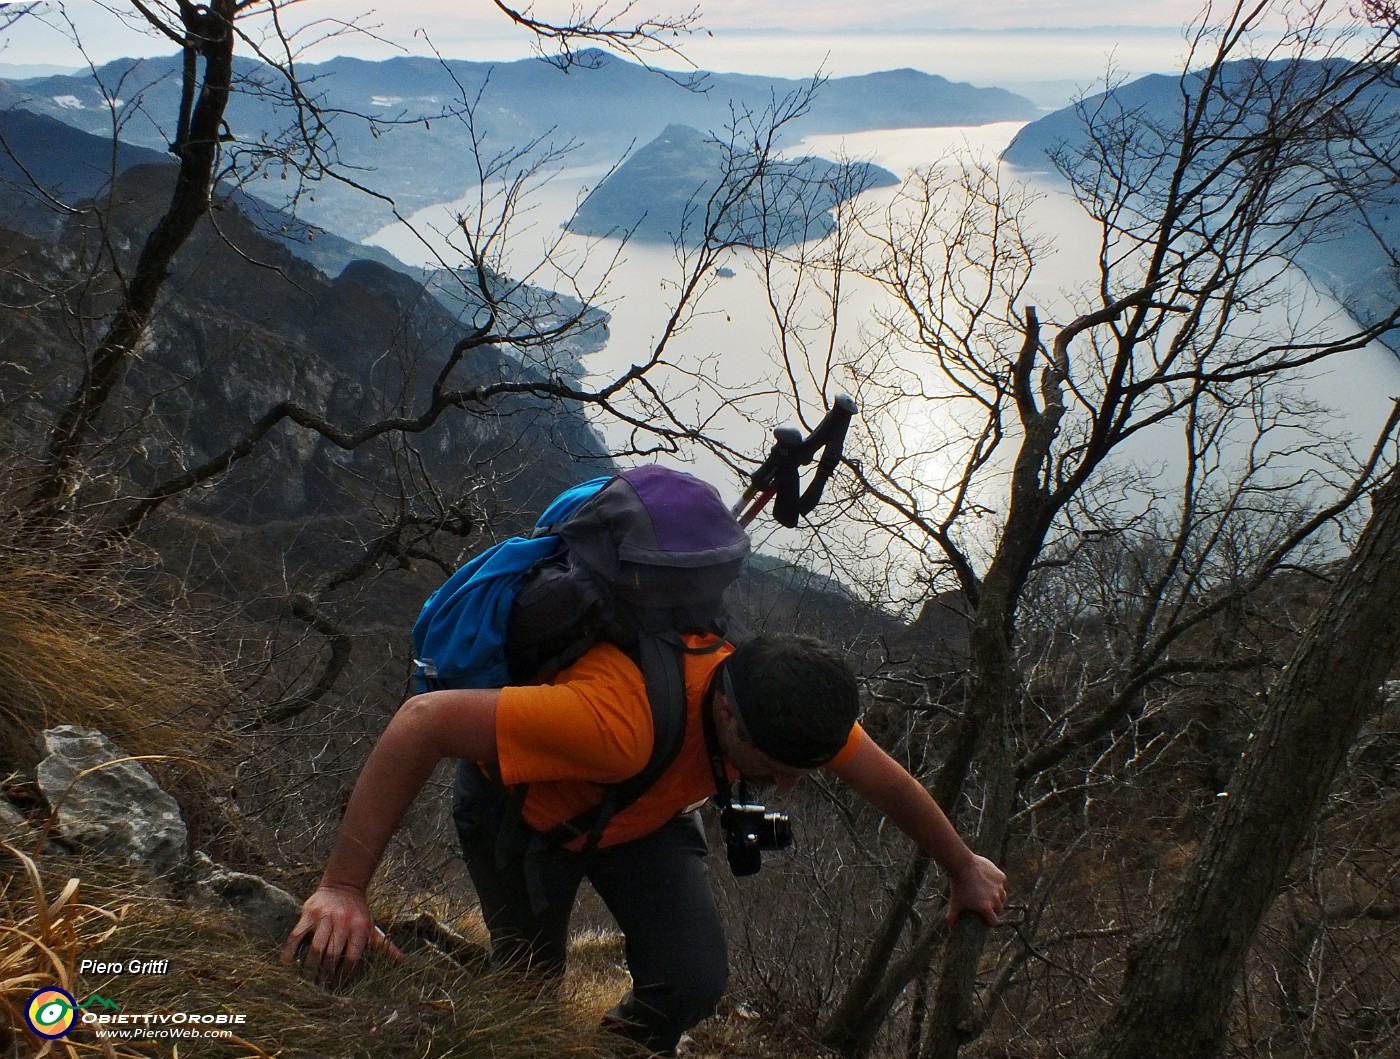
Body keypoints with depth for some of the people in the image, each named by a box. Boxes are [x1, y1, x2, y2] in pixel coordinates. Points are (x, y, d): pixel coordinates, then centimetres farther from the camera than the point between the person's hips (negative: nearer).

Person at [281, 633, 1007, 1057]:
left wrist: (964, 870, 8)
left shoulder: (793, 708, -28)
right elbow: (423, 721, -47)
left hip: (641, 813, 4)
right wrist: (342, 890, -46)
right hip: (524, 802, -4)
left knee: (694, 980, -11)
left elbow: (889, 784, -8)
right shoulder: (620, 720, -49)